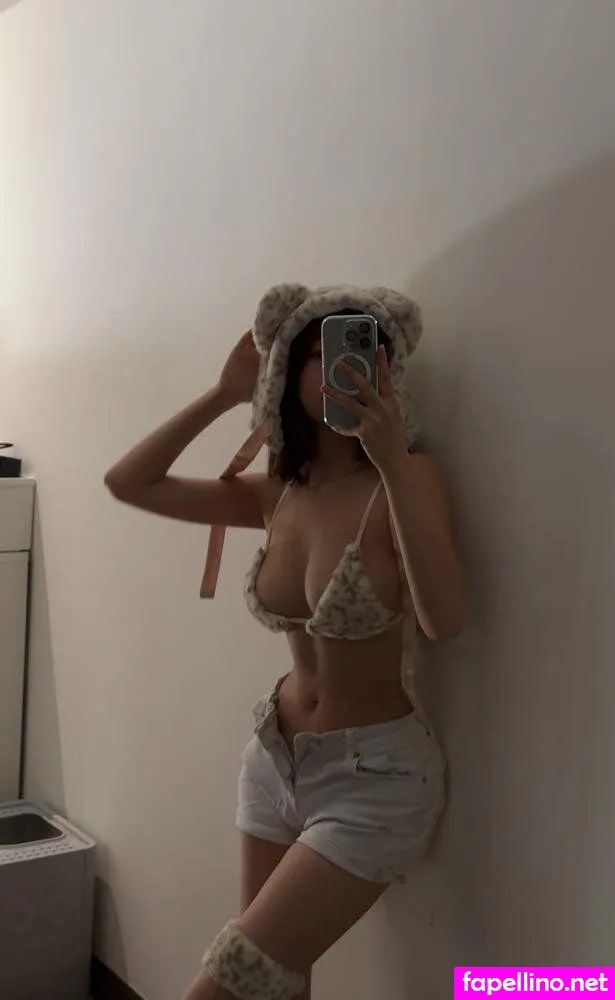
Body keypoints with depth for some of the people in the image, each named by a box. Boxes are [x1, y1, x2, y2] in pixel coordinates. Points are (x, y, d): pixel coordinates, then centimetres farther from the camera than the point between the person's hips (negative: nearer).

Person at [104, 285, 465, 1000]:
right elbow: (126, 483, 1)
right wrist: (223, 396, -6)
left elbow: (444, 620, -32)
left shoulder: (406, 478, -17)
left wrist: (392, 460, -38)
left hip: (375, 774, -6)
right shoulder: (276, 493, -1)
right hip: (275, 755, 6)